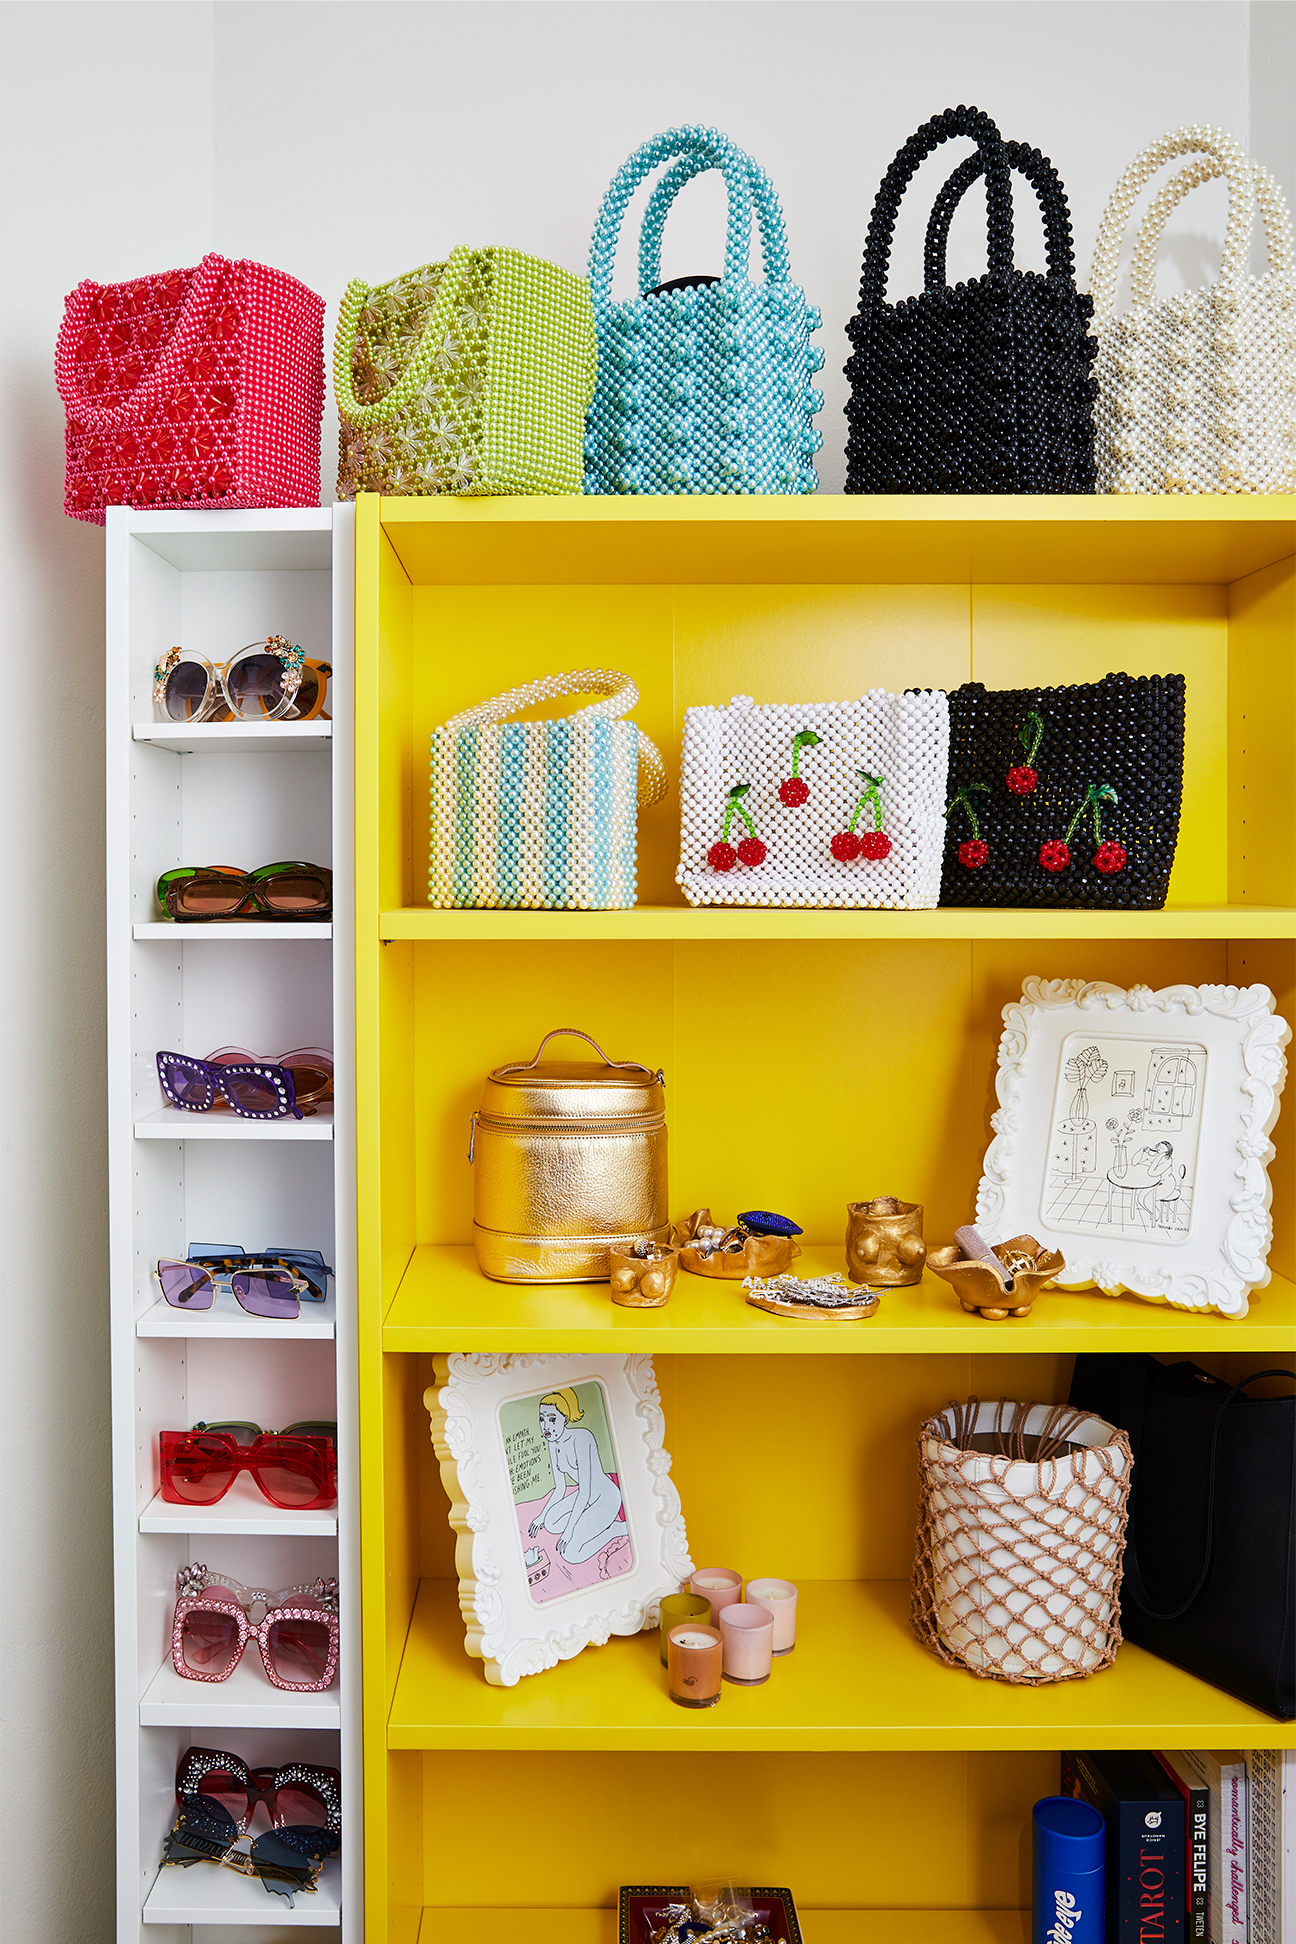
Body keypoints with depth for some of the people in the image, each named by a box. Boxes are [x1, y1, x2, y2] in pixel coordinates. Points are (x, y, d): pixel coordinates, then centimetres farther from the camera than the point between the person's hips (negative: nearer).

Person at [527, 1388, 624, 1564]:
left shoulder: (581, 1438, -25)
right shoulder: (552, 1443, 1)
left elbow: (585, 1490, -25)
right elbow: (560, 1488, 11)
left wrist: (569, 1529, -23)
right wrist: (542, 1515, 3)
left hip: (606, 1497, -8)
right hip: (586, 1498, 9)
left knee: (570, 1554, -17)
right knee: (551, 1523, -11)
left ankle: (616, 1528, 0)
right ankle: (592, 1521, 8)